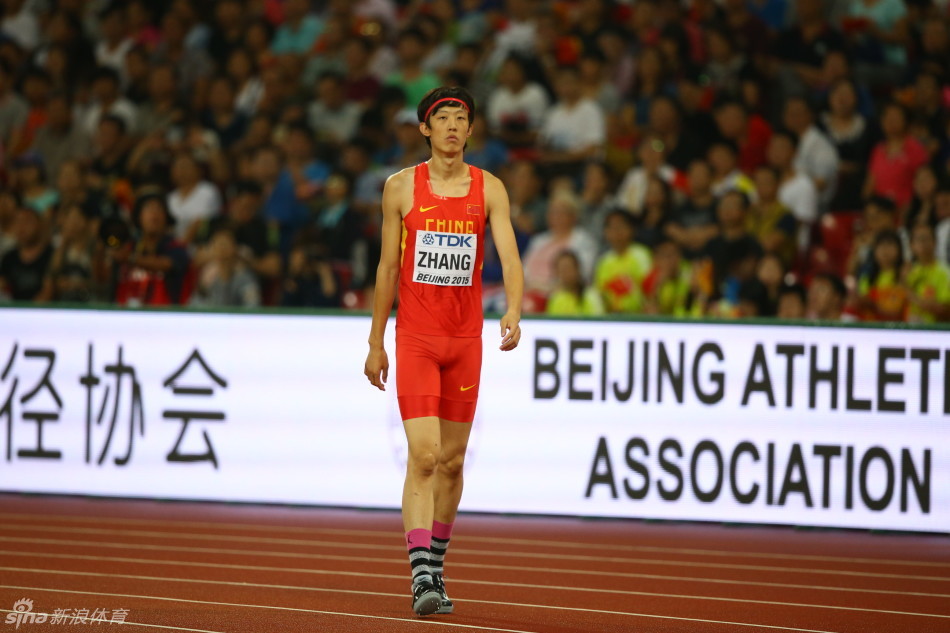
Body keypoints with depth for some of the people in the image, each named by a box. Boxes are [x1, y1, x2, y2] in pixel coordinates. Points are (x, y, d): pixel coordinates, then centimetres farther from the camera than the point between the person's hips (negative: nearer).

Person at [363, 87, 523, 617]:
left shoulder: (489, 189, 3)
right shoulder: (402, 187, 2)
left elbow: (510, 257, -9)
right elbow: (388, 267, 7)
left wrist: (513, 314, -27)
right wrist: (376, 342, 8)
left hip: (466, 339, 2)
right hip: (415, 338, -2)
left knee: (452, 461, 9)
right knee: (424, 456, -14)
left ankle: (436, 567, 25)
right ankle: (421, 577, -18)